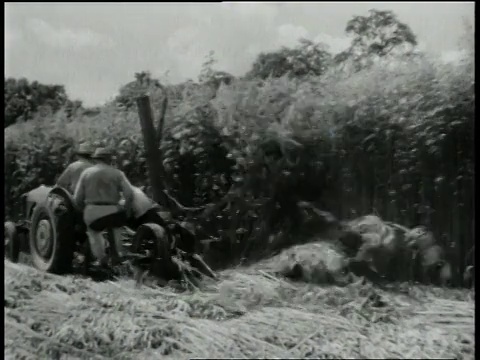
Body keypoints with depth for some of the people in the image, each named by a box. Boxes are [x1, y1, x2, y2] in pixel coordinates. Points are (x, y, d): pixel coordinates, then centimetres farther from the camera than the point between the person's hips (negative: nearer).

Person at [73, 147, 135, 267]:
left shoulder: (86, 173, 11)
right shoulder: (117, 173, 7)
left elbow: (77, 198, 7)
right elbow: (129, 194, -5)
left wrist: (84, 210, 24)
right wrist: (127, 210, 9)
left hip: (92, 213, 1)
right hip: (112, 212, 0)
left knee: (94, 231, 29)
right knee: (116, 226, 33)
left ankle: (101, 257, 7)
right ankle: (117, 254, 22)